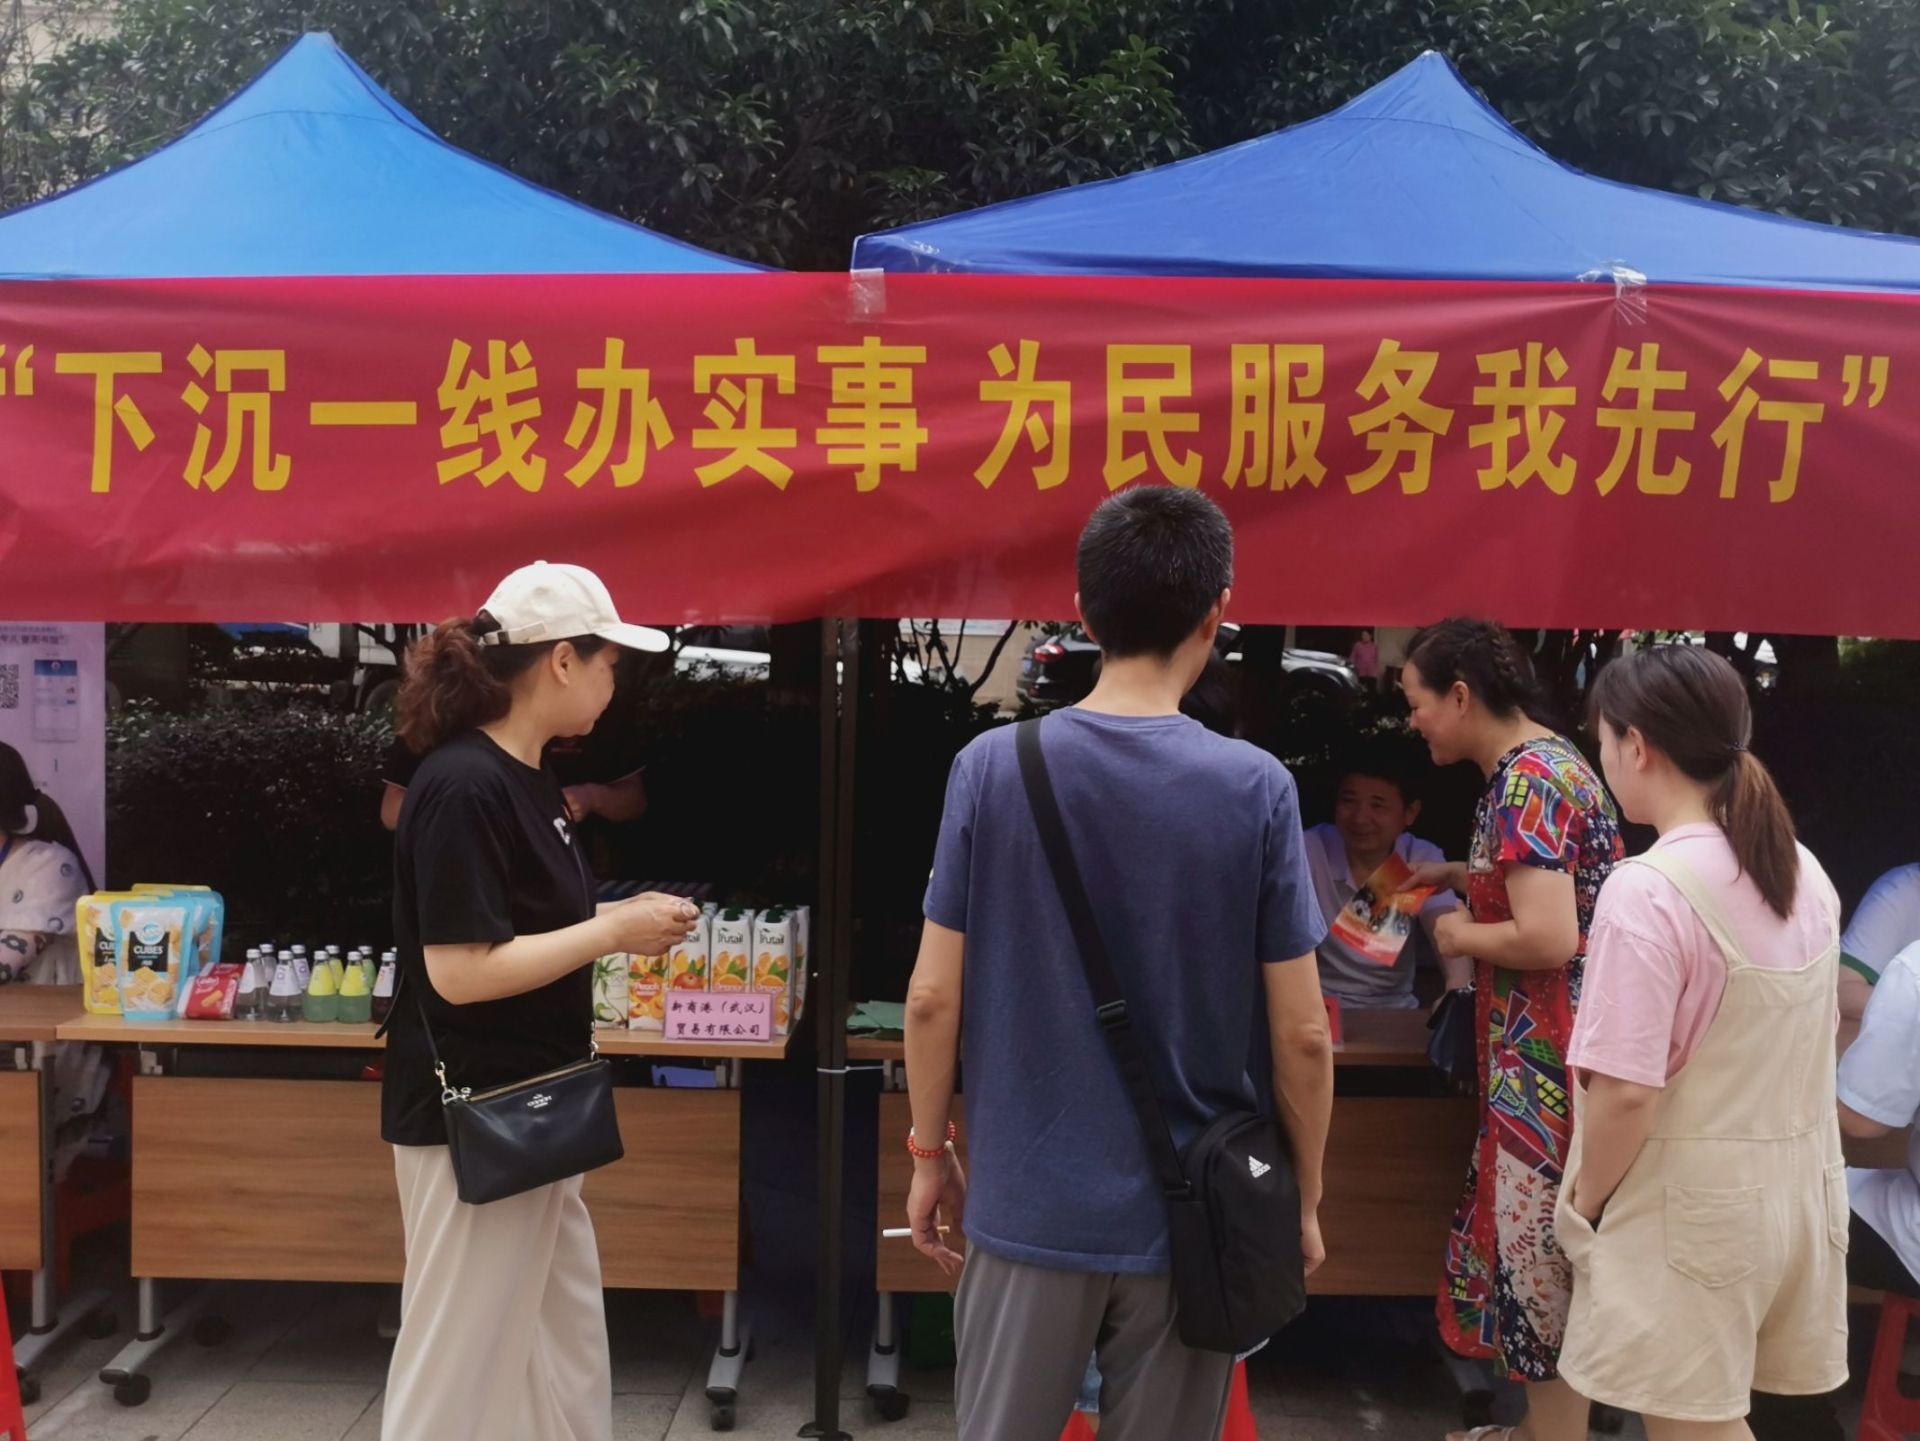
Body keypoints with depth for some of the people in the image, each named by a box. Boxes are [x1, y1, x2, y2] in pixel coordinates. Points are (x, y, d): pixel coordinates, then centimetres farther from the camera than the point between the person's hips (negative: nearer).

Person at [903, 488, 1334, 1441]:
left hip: (1029, 1203, 1)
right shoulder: (1257, 789, -11)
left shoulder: (991, 767, -9)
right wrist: (1304, 1198, 7)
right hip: (1193, 1212, 0)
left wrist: (929, 1153, 8)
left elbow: (932, 999, -6)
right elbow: (1301, 1036, -8)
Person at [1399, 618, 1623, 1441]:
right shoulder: (1541, 763, 12)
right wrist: (1460, 875, 17)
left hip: (1546, 1061, -10)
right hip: (1539, 1054, 10)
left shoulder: (1526, 781, -20)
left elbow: (1548, 939, -28)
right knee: (1530, 1243, 19)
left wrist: (1461, 936, -11)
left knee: (1540, 1253, 2)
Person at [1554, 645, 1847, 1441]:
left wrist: (1584, 1202, -7)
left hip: (1688, 1201, -7)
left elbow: (1626, 1094, -22)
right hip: (1792, 1189, 7)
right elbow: (1788, 1049, 13)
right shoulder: (1804, 873, 3)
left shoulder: (1648, 889, -22)